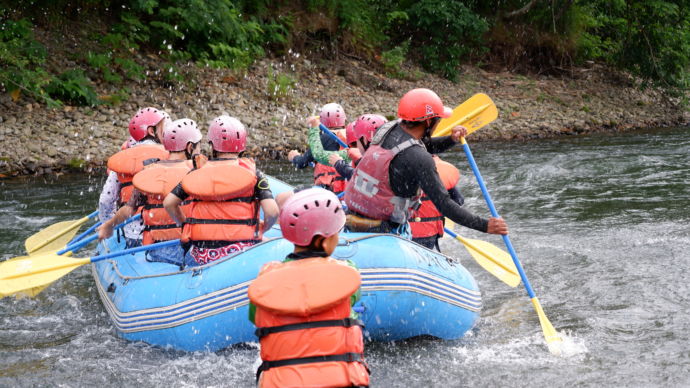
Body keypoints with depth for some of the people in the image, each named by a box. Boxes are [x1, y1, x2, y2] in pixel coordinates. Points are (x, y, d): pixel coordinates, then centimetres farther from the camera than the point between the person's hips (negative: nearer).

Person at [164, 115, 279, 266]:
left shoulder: (198, 173, 11)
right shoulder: (252, 173, 5)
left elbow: (169, 203, 9)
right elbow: (272, 211, -4)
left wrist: (185, 224, 25)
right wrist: (262, 229, 16)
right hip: (241, 253, -2)